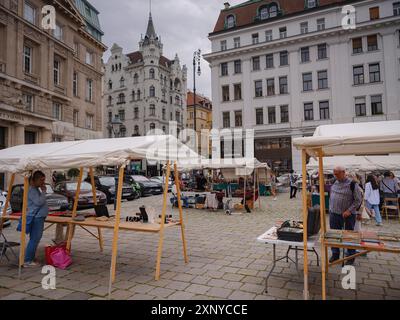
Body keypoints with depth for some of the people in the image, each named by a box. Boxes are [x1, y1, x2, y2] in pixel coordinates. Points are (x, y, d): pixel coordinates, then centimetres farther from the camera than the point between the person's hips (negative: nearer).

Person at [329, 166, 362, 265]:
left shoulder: (352, 184, -12)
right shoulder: (334, 183, 4)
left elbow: (358, 200, -11)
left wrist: (349, 211, -17)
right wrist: (330, 208, 9)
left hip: (348, 215, -5)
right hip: (334, 214, 5)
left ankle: (351, 257, 22)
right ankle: (335, 254, 26)